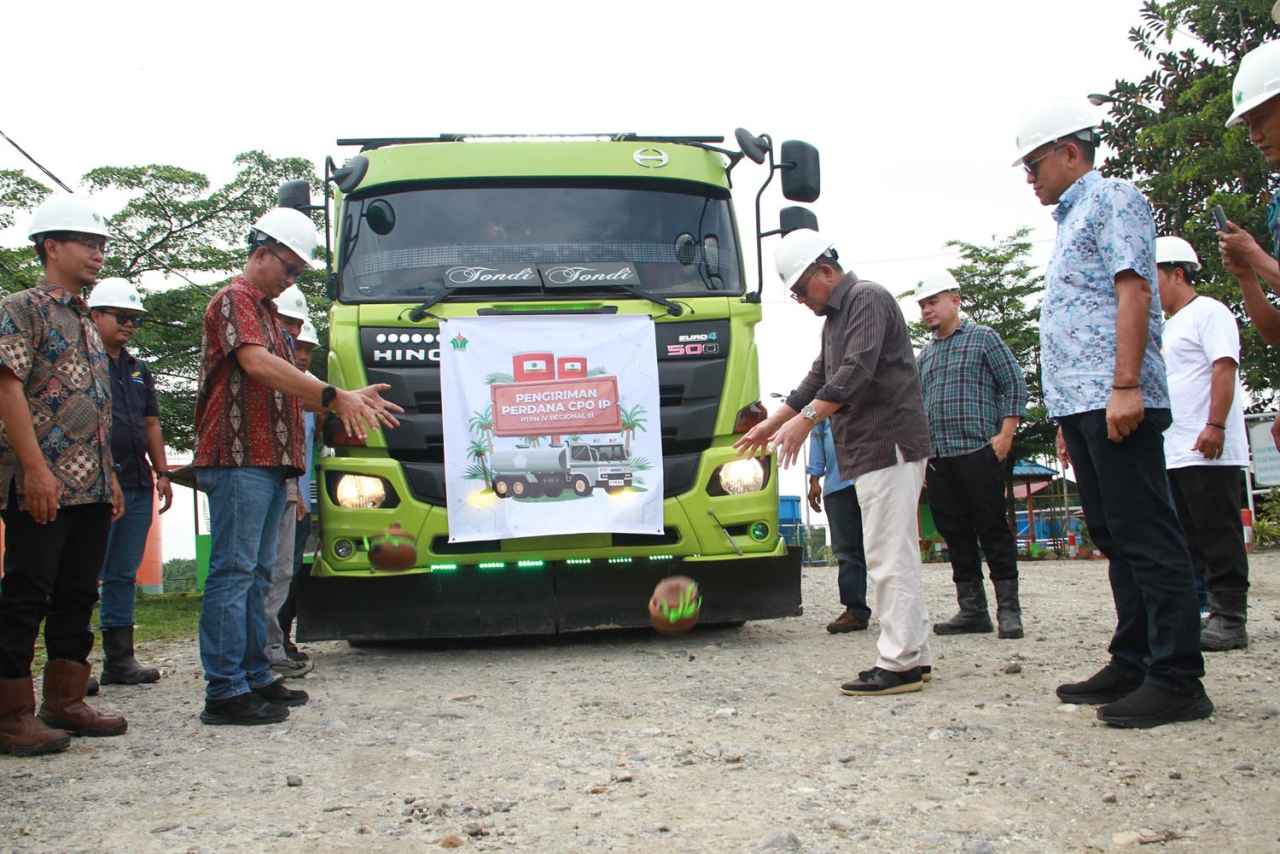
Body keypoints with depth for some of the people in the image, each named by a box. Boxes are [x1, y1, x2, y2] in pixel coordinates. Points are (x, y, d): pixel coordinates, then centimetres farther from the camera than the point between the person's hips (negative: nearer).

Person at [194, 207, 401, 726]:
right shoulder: (235, 300, -4)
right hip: (238, 459, -10)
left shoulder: (266, 312, 25)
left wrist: (348, 401, 11)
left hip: (270, 461, 10)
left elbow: (286, 387, 24)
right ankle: (225, 692, -8)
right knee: (233, 573, -10)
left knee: (257, 574, 12)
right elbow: (257, 363, -21)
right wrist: (334, 397, -24)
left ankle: (256, 678, 18)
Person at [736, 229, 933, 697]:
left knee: (889, 556, -11)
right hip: (869, 452, 11)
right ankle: (916, 656, 16)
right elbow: (818, 380, 28)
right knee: (896, 556, 11)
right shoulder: (836, 317, 23)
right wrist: (771, 424, 26)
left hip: (889, 443, -11)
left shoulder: (867, 299, -8)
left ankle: (900, 663, -9)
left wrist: (806, 419, -28)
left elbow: (858, 370, -21)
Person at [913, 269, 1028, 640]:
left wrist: (1004, 436, -10)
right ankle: (972, 609, 12)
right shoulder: (924, 354, 19)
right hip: (937, 457, 6)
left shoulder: (983, 338, 3)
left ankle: (1008, 609, 2)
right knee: (955, 535, 6)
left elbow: (1015, 386, -1)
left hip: (978, 452, -6)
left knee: (993, 531, -4)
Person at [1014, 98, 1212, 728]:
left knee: (1146, 536, -10)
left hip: (1116, 402, -10)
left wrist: (1126, 386, -23)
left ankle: (1177, 679, -7)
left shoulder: (1112, 199, -1)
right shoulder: (1070, 221, 27)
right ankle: (1133, 664, 17)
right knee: (1114, 537, 11)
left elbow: (1133, 289, -14)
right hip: (1080, 403, 10)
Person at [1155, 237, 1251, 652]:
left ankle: (1230, 620, -4)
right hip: (1174, 454, 10)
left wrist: (1215, 425, -24)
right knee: (1188, 540, 10)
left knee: (1219, 535, -7)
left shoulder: (1208, 313, -5)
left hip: (1209, 451, -9)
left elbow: (1224, 368, -16)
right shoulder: (1169, 326, 23)